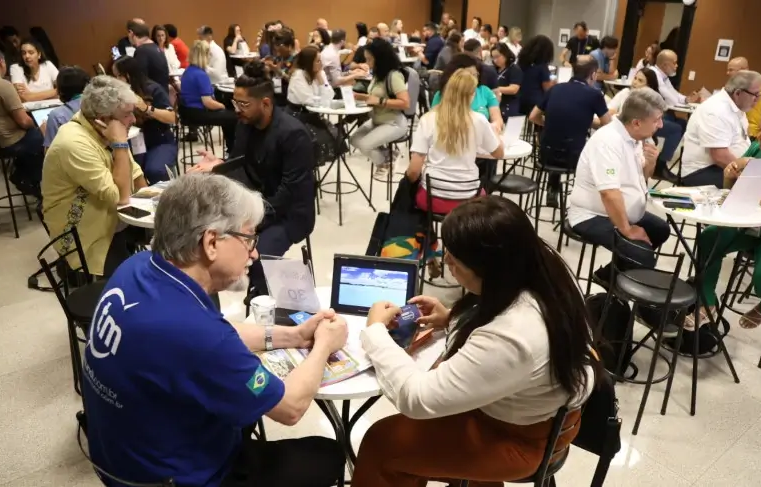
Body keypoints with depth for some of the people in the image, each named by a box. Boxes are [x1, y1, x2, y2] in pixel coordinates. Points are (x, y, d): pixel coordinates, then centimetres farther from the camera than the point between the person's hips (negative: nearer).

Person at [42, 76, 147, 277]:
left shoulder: (101, 130, -3)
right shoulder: (75, 143, -28)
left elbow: (132, 169, 11)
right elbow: (121, 197, -30)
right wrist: (120, 144, -28)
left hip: (114, 217, 8)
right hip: (88, 235, -8)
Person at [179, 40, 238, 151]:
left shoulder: (188, 71, 9)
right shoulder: (201, 75, -22)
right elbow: (208, 103, -26)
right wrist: (222, 105, -7)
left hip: (188, 111, 10)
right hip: (197, 113, -10)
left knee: (226, 114, 24)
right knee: (233, 117, 0)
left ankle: (230, 148, 31)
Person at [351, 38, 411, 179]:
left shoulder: (394, 75, -19)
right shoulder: (378, 74, 8)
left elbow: (405, 103, -26)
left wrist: (380, 101, -28)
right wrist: (357, 95, 3)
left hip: (394, 123, -9)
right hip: (376, 120, 9)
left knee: (364, 145, -22)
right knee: (354, 140, -4)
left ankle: (384, 162, 8)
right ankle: (384, 156, 11)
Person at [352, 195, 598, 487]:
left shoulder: (508, 339, -42)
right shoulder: (545, 269, -16)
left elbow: (416, 398, -33)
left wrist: (375, 331, -19)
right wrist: (452, 320, -6)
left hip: (521, 438, -8)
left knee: (381, 441, 3)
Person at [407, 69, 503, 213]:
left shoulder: (428, 119, -8)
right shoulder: (479, 121, -6)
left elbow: (414, 170, -11)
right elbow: (499, 153, 10)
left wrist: (409, 176, 12)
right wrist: (493, 129, 27)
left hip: (432, 197, -1)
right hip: (466, 200, 1)